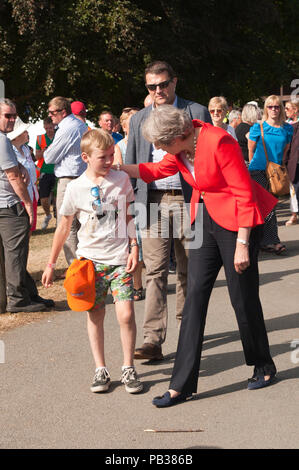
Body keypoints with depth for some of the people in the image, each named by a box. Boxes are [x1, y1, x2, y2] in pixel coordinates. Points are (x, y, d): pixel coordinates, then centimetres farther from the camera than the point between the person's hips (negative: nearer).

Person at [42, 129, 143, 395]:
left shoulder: (122, 180, 0)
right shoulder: (76, 188, -3)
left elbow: (130, 216, 10)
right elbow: (64, 227, 6)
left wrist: (134, 247, -1)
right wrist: (51, 264, 8)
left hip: (120, 258, 0)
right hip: (91, 259, 0)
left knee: (126, 313, -9)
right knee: (95, 315, 3)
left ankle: (129, 368, 8)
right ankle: (101, 370, 16)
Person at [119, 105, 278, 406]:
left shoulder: (218, 142, -24)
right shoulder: (182, 147, -1)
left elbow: (244, 194, -21)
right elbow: (159, 170, 19)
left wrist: (242, 244, -21)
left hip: (236, 221, -7)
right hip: (205, 220, 8)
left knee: (243, 297, 2)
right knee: (195, 294, 1)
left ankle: (264, 368, 28)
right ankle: (182, 384, 3)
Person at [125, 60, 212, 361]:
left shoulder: (196, 112, 4)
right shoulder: (138, 120, 13)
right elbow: (130, 165, 16)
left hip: (187, 200, -1)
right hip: (153, 202, 1)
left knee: (188, 269, 9)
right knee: (155, 271, -6)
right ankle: (153, 341, -9)